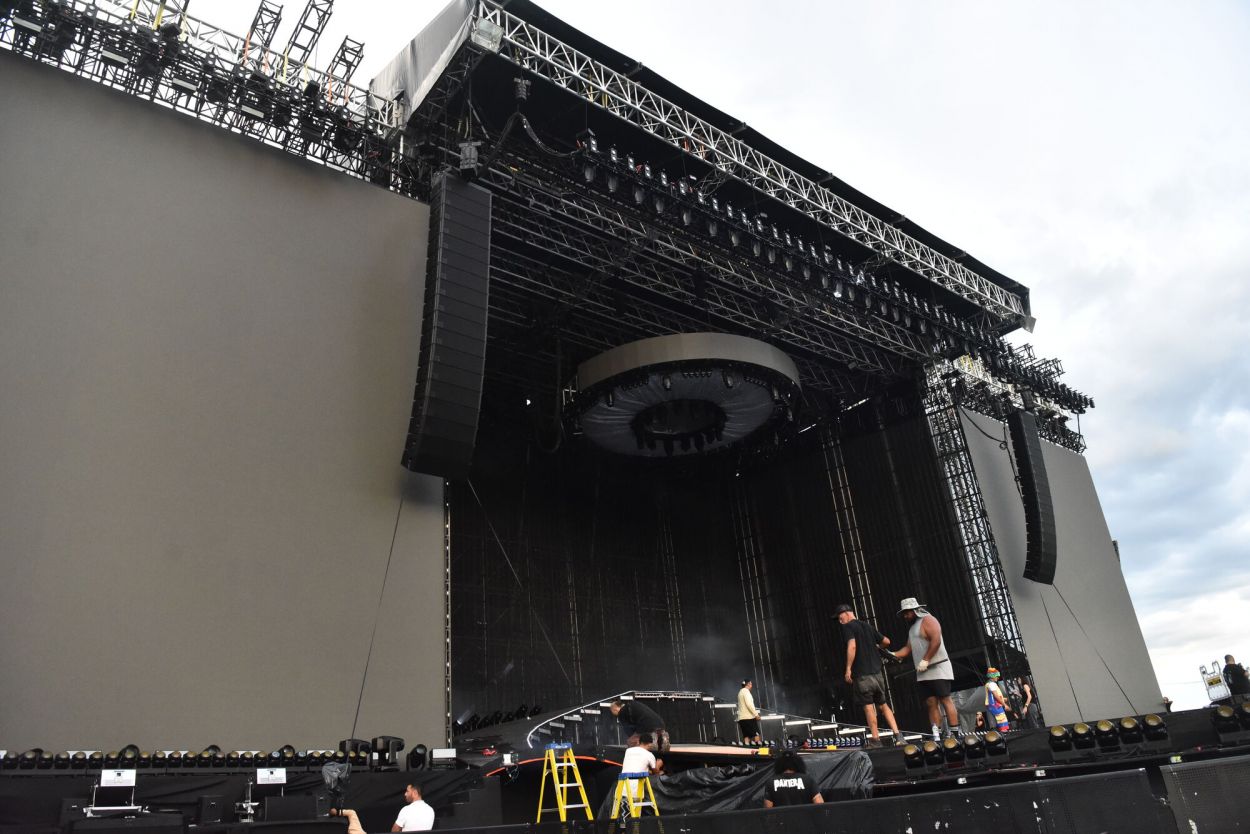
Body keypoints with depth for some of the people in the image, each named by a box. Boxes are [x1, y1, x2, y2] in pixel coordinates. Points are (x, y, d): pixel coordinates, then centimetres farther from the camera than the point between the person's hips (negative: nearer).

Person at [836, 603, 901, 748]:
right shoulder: (868, 626, 16)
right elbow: (886, 641, 20)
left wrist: (848, 669, -18)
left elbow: (852, 646, -22)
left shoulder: (848, 627, -7)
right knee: (882, 704, 15)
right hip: (877, 671, 7)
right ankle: (897, 734, 7)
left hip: (862, 674, -7)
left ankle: (875, 739, 4)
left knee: (868, 706, 1)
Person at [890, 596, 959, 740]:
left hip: (938, 669, -8)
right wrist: (893, 655, 7)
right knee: (931, 704, 2)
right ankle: (936, 737, 0)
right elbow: (908, 648, 21)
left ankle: (955, 734, -8)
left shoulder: (927, 620, -6)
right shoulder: (913, 627, 21)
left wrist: (925, 660, -19)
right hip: (923, 674, 8)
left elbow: (936, 640, -18)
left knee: (945, 700, -8)